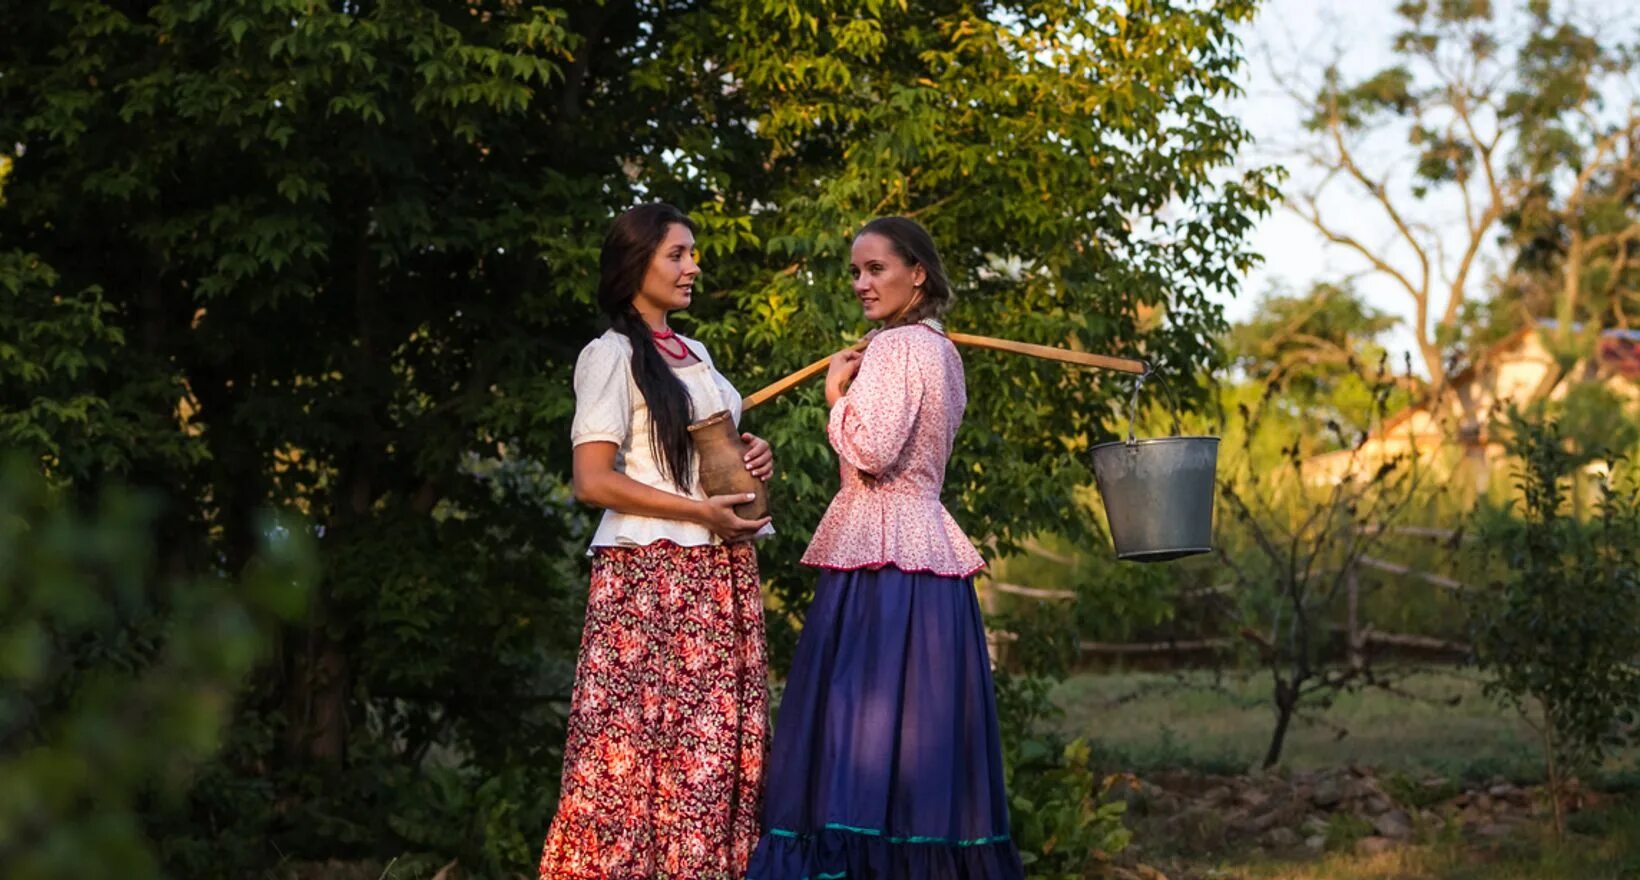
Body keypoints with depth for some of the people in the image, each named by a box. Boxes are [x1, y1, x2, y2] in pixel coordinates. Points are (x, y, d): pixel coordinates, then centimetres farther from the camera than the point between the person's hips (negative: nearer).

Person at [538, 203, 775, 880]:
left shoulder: (695, 356, 19)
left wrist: (752, 457, 9)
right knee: (644, 743, -10)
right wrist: (699, 512, -16)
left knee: (718, 746, 1)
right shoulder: (612, 355, -4)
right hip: (649, 573, -7)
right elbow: (594, 481, -12)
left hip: (718, 574, 7)